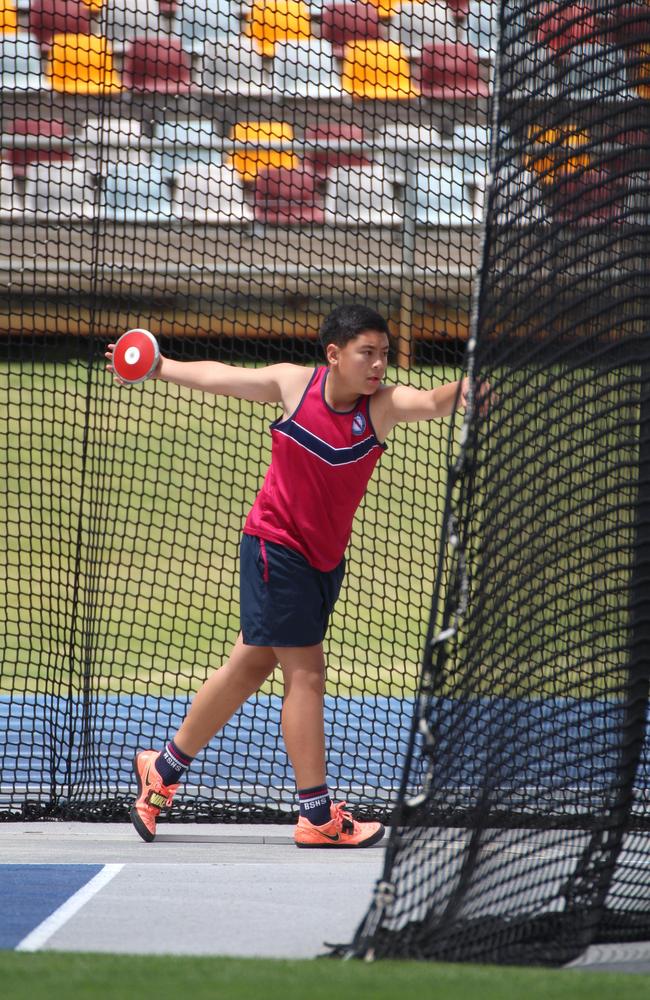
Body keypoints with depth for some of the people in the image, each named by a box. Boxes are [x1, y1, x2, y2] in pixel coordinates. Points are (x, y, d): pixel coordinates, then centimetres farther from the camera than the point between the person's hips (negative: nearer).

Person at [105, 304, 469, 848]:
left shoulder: (383, 405, -12)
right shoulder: (293, 383, -13)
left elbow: (431, 402, -34)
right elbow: (221, 376, 4)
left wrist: (461, 391, -55)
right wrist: (157, 367, 12)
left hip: (326, 558, 5)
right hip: (275, 544, -5)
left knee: (250, 667, 16)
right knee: (306, 672, -9)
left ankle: (163, 769, 34)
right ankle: (318, 817, -4)